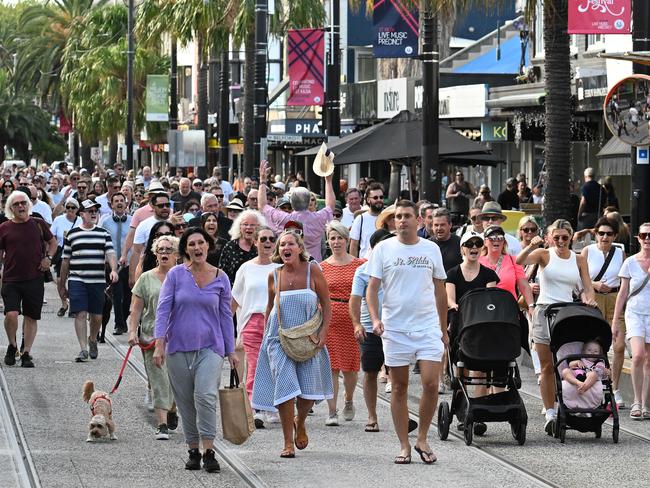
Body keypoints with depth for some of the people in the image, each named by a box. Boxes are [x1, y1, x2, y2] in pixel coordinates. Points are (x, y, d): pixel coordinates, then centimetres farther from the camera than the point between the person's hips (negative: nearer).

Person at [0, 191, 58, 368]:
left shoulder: (38, 224, 6)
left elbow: (52, 242, 19)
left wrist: (48, 257, 3)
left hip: (35, 279, 1)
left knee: (31, 317, 4)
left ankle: (26, 353, 15)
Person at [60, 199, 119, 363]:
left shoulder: (103, 233, 10)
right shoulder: (72, 234, 6)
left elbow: (110, 254, 0)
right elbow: (66, 261, 11)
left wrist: (114, 270, -21)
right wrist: (62, 285, 12)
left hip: (98, 281, 2)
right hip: (77, 280, -2)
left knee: (96, 316, 8)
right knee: (80, 314, -11)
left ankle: (92, 340, 35)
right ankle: (83, 349, -10)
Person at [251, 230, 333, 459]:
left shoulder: (312, 270, -4)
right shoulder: (274, 276, 0)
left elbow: (326, 303, 1)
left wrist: (324, 331, -9)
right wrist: (266, 334, 13)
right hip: (280, 339, 0)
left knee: (310, 388, 1)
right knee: (285, 386, -10)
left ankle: (300, 422, 34)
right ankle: (288, 442, -3)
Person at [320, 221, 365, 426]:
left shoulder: (360, 264, 4)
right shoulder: (322, 267, 6)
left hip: (352, 319, 0)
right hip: (329, 318, 0)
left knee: (350, 367, 4)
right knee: (331, 366, -4)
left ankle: (349, 401, 31)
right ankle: (332, 411, 0)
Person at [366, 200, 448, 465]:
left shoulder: (431, 249, 7)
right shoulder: (383, 249, 2)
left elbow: (440, 290, 14)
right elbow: (372, 287, 0)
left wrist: (444, 328, 14)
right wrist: (375, 318, -16)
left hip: (428, 326, 1)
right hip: (395, 328, -1)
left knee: (430, 383, -10)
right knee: (399, 388, 4)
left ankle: (422, 438, 7)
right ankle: (404, 445, 12)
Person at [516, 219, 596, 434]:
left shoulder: (579, 260, 10)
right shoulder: (545, 255, 2)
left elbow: (588, 288, 8)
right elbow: (518, 262, -14)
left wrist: (589, 298, -14)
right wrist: (531, 246, -31)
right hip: (545, 311, -2)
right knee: (547, 366, -1)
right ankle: (550, 413, 1)